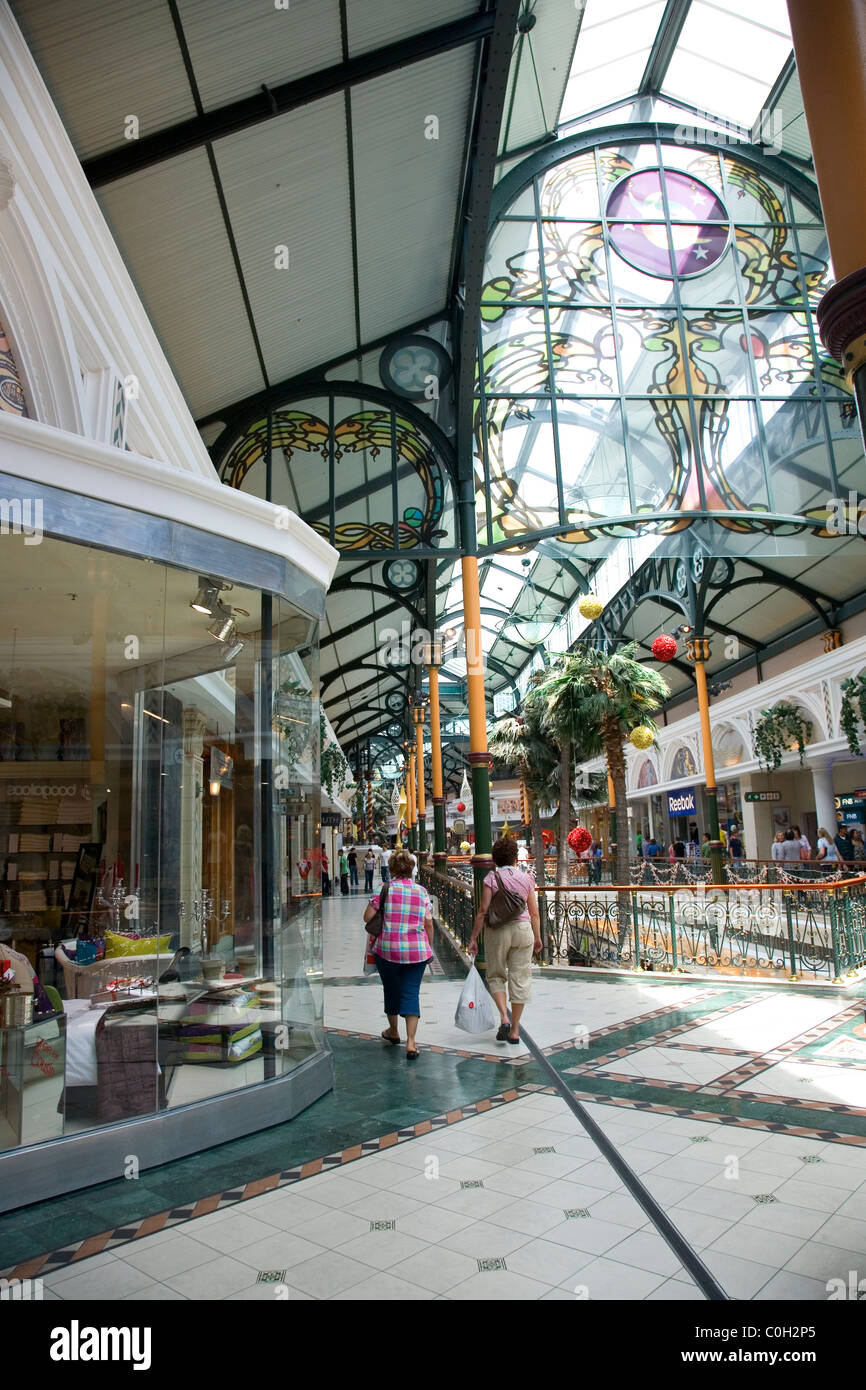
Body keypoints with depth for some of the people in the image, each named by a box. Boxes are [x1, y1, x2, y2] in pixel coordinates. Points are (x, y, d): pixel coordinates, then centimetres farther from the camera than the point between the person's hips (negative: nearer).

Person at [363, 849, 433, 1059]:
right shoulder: (422, 891, 1)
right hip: (417, 951, 1)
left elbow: (367, 917, -6)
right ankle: (410, 1041, -5)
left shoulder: (384, 889, -6)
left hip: (387, 949, -1)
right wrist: (428, 948, 16)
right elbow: (429, 925, 3)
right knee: (411, 993, 5)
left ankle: (393, 1032, 36)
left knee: (391, 990, 17)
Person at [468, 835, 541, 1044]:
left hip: (497, 931, -2)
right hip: (523, 930, 2)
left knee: (496, 976, 16)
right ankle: (514, 1030, 14)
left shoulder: (491, 878, -5)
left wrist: (473, 938, -3)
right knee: (520, 979, 9)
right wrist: (537, 937, 16)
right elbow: (534, 913, 4)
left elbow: (483, 911, -9)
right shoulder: (526, 878, 2)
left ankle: (504, 1018, -4)